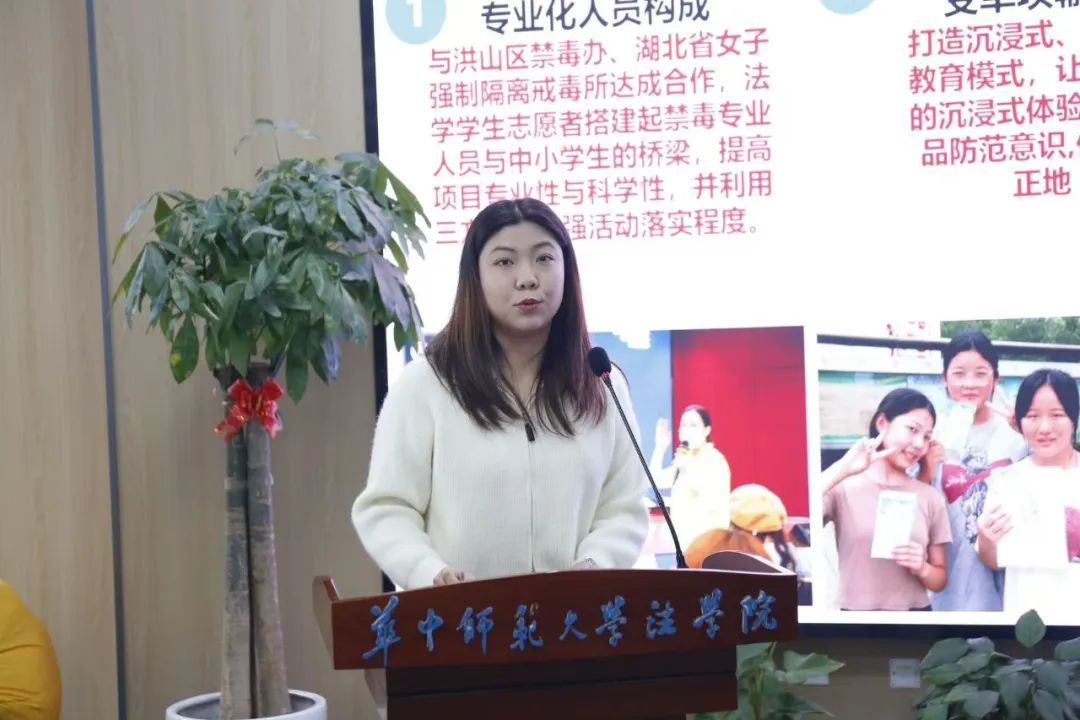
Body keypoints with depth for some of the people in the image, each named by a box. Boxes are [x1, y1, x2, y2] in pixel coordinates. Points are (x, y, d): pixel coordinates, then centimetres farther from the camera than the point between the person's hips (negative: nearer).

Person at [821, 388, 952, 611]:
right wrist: (842, 470, -21)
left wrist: (922, 569, -11)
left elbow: (939, 580, 10)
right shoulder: (842, 489, -6)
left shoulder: (930, 497, 4)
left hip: (914, 616, 3)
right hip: (855, 615, -3)